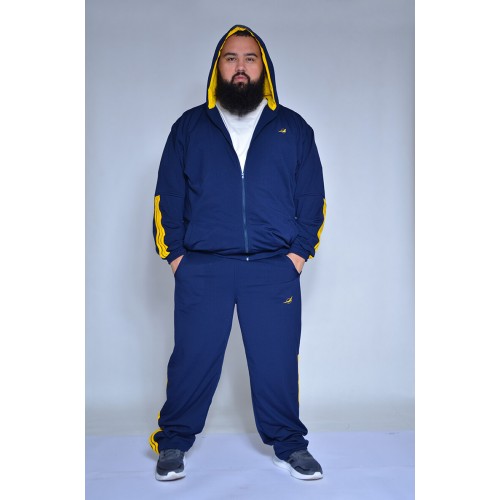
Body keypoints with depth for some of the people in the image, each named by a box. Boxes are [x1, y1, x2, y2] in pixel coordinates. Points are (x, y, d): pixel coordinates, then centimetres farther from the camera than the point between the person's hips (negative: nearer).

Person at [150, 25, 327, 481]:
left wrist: (299, 252, -1)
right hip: (202, 268, 0)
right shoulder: (189, 127, 11)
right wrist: (175, 254, 0)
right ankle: (174, 443, 21)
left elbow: (312, 196, 9)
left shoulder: (293, 128, 11)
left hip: (274, 269, 0)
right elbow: (168, 196, 9)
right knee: (192, 358, 4)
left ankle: (289, 444, 22)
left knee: (277, 362, 4)